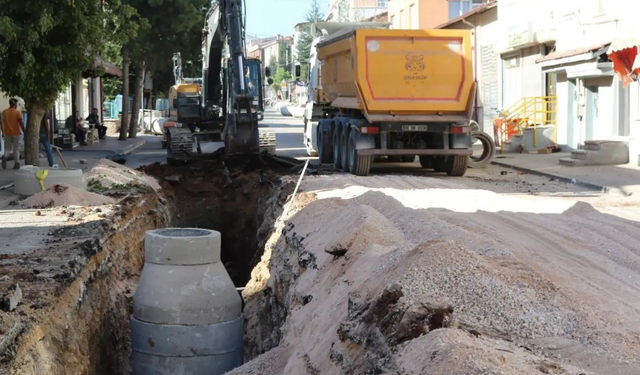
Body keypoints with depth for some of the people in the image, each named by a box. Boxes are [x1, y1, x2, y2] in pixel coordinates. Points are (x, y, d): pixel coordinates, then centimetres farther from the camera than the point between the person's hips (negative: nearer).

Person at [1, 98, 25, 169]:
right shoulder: (17, 112, -7)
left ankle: (4, 156, -17)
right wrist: (24, 132, -8)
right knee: (16, 149, 5)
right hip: (16, 133, -3)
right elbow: (21, 123, -14)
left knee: (7, 148, 12)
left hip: (7, 133, 3)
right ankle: (17, 163, 2)